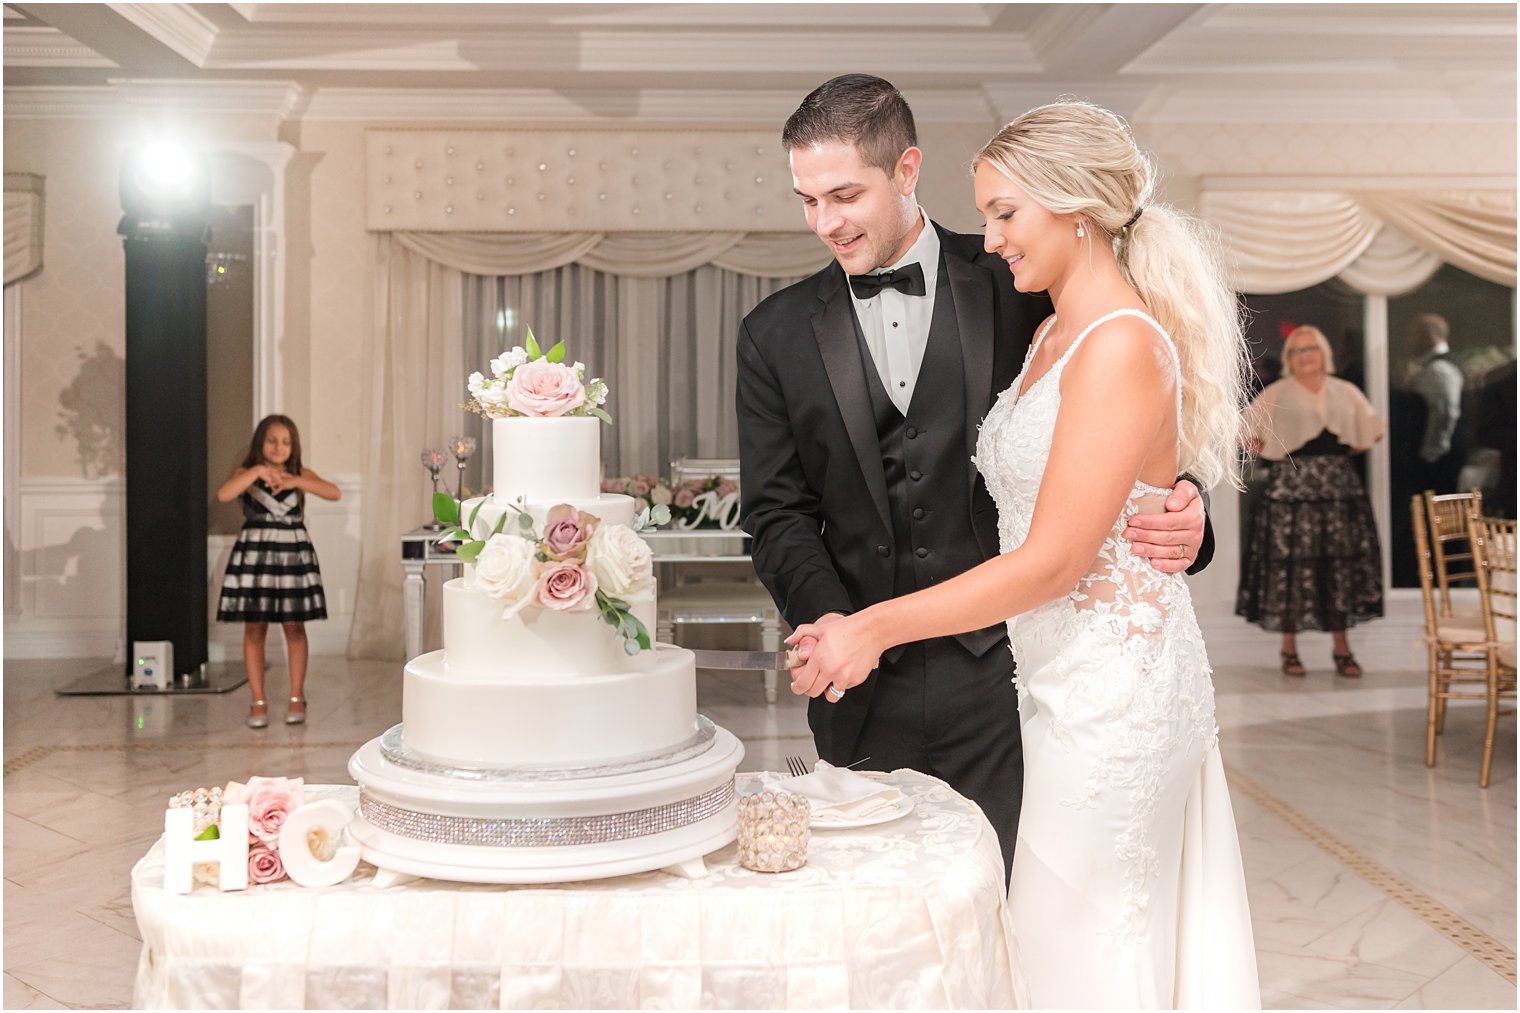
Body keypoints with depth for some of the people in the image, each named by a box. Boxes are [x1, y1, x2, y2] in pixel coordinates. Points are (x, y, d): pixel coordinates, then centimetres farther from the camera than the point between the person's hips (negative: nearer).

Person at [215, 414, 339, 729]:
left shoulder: (301, 474, 5)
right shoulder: (245, 473, 2)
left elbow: (334, 493, -12)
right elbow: (223, 495, -18)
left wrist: (296, 481, -23)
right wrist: (257, 471, -25)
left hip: (292, 552, 1)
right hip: (254, 553, -1)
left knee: (294, 626, 6)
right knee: (254, 627, 2)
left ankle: (297, 697, 16)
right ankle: (259, 701, 10)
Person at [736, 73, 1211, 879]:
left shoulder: (1017, 291, 2)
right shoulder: (777, 334, 8)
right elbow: (778, 511, 4)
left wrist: (1177, 516, -16)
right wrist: (827, 618, -13)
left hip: (1000, 679, -1)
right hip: (865, 688, 2)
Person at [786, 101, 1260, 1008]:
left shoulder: (1124, 345, -18)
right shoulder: (1054, 336, 10)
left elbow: (1053, 560, -21)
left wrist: (876, 627, -16)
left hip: (1114, 684, -9)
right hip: (1067, 679, 9)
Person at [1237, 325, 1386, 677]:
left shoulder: (1346, 393, 12)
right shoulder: (1275, 394, 3)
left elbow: (1372, 431, 21)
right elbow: (1244, 431, 2)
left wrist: (1344, 452, 11)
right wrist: (1271, 453, -2)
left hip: (1339, 487, 3)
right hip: (1290, 487, -3)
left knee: (1341, 564, 2)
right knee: (1289, 565, -5)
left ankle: (1341, 648, 11)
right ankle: (1289, 649, 5)